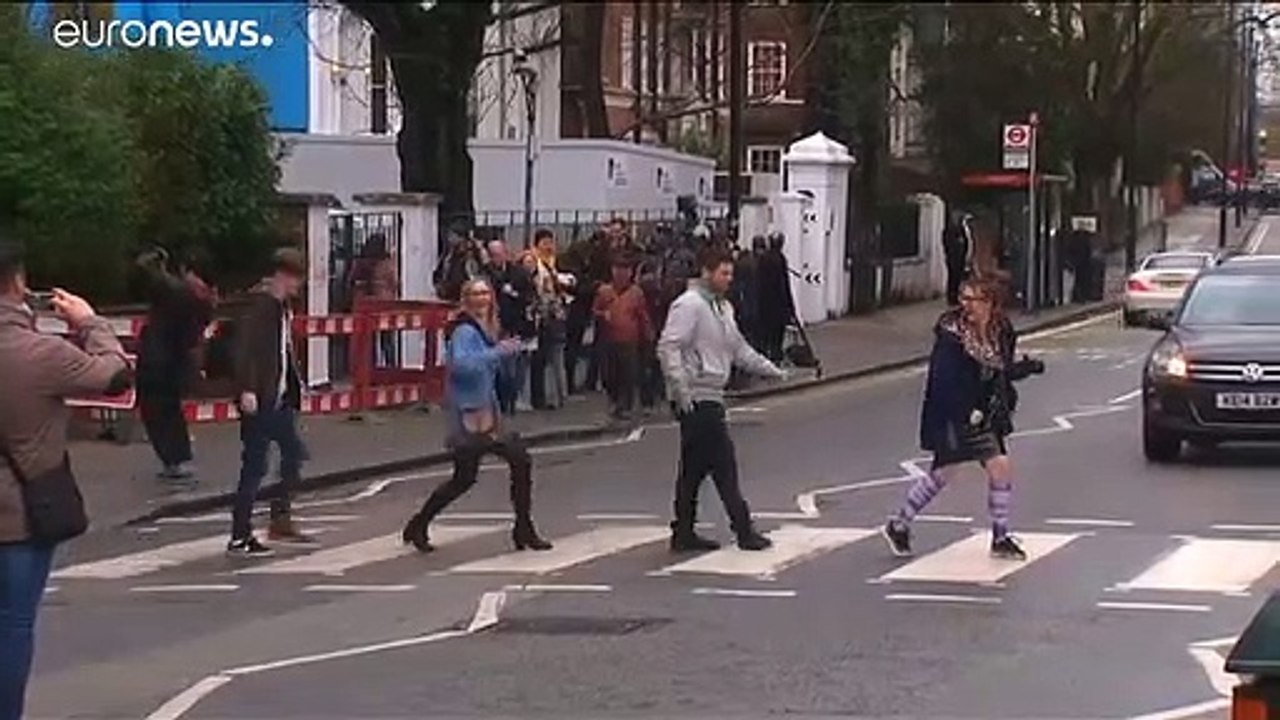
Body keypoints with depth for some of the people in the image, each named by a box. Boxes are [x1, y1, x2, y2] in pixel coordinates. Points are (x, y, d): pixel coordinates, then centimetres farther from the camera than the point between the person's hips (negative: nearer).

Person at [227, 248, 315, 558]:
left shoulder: (283, 306, 14)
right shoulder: (261, 305, -14)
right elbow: (245, 349, -21)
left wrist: (295, 383, 14)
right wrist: (247, 390, -26)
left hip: (280, 397, 10)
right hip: (259, 399, -10)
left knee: (294, 453, 16)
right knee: (255, 466, -6)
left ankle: (281, 520, 27)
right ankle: (240, 538, -2)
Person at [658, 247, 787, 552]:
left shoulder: (723, 307, 18)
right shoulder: (689, 305, -13)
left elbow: (738, 348, 26)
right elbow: (669, 347, -20)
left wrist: (770, 369, 17)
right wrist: (680, 389, -25)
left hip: (711, 398, 10)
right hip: (696, 398, -10)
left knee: (695, 467, 12)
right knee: (724, 464, -6)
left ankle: (683, 533, 17)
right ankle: (743, 530, -2)